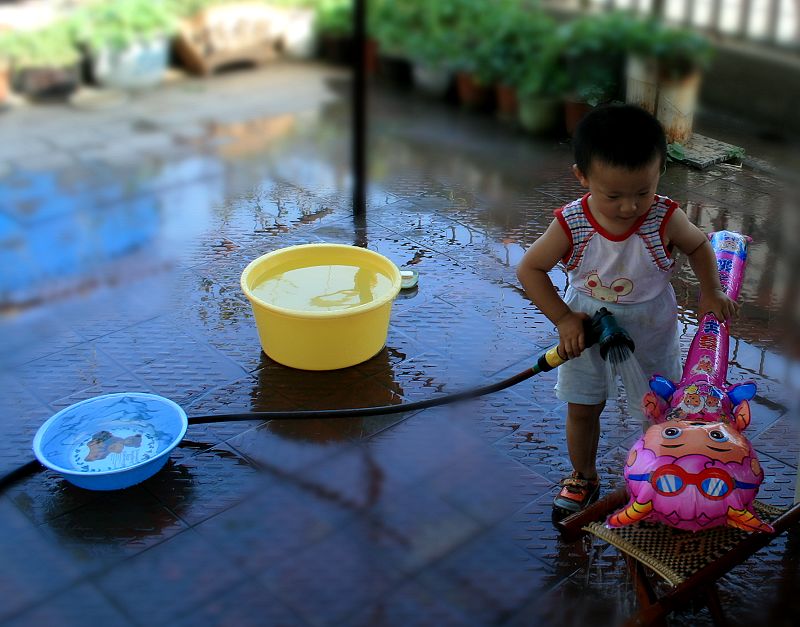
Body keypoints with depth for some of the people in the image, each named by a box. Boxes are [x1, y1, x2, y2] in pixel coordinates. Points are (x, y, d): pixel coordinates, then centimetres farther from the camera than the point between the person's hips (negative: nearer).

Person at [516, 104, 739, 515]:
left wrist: (710, 292, -12)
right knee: (582, 408, 15)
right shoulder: (571, 224, -27)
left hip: (651, 330, 0)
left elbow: (698, 247, -2)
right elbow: (529, 269, -15)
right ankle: (584, 477, 40)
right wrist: (563, 319, -18)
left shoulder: (665, 219, -25)